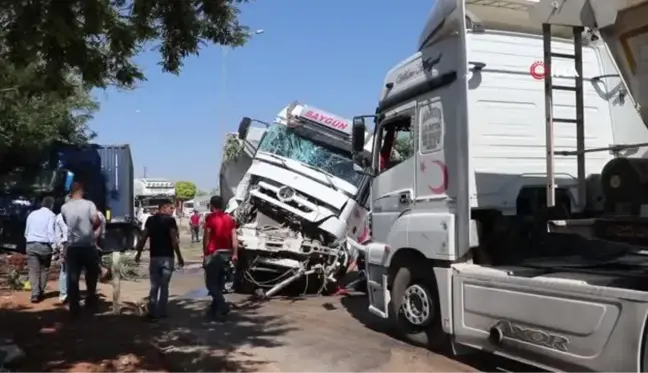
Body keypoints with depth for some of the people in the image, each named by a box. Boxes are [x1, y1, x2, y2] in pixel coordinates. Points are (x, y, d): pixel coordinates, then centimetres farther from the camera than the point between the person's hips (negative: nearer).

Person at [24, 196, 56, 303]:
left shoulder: (32, 214, 14)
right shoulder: (51, 215, -2)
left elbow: (26, 232, 19)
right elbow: (50, 231, -12)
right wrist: (54, 246, -14)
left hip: (31, 245, 3)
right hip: (44, 245, -3)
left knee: (33, 271, 1)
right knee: (44, 269, 13)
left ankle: (35, 294, -8)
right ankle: (40, 292, 16)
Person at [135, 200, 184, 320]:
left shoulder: (150, 220, 7)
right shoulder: (170, 220, -8)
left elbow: (143, 238, 6)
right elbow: (174, 240, -13)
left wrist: (139, 253, 16)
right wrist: (179, 256, -9)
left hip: (154, 257, 4)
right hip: (167, 257, -4)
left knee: (154, 286, 10)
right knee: (164, 286, 4)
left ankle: (152, 312, 8)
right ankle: (161, 312, 6)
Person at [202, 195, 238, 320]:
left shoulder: (210, 217, -7)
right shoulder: (229, 218, 10)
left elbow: (206, 237, -11)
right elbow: (234, 237, 5)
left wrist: (205, 253, -6)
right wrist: (235, 254, 5)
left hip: (214, 253, -6)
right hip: (226, 253, 6)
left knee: (211, 282, -1)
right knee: (219, 283, 14)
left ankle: (222, 305, -16)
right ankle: (214, 308, 20)